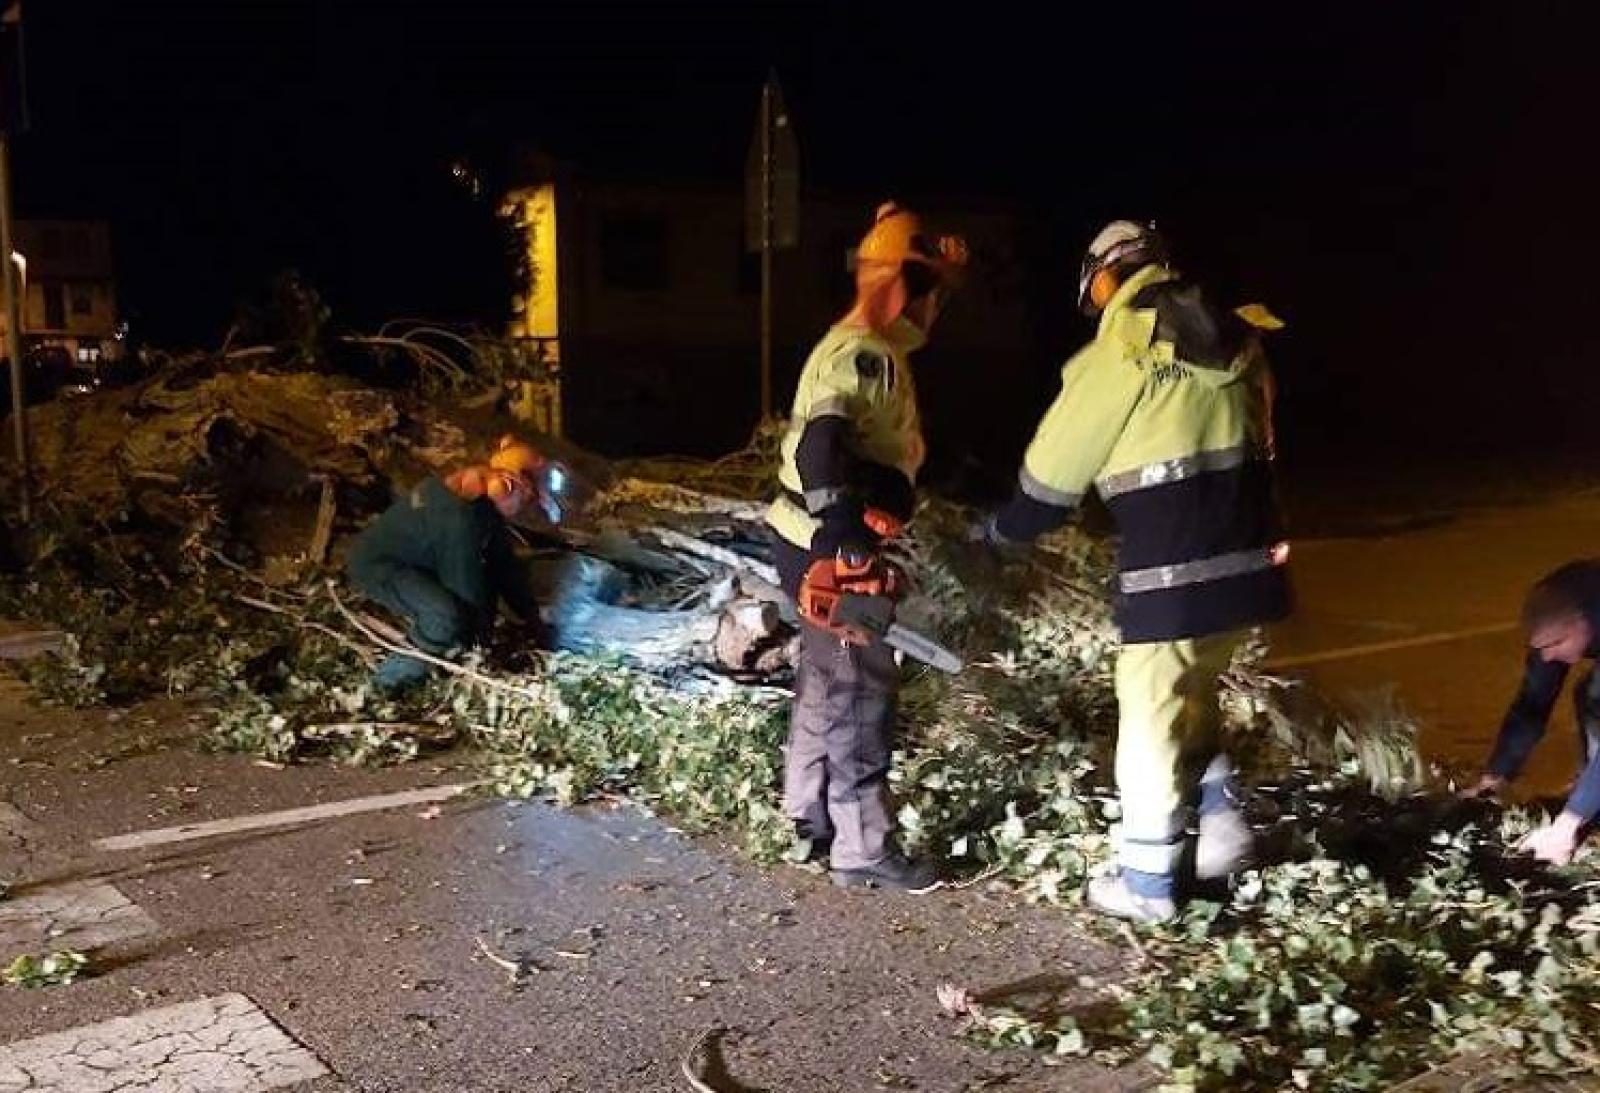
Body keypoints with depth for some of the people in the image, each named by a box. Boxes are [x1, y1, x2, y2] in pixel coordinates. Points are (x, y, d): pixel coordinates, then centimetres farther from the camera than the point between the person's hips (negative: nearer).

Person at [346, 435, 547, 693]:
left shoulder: (486, 493, -5)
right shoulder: (461, 517, -34)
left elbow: (504, 562, 6)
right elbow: (465, 583, -23)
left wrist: (530, 613, 9)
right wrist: (482, 623, -5)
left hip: (413, 556, 10)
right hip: (375, 565, -10)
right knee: (448, 617, -29)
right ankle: (395, 675, -7)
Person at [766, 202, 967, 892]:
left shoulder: (866, 344, 11)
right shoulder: (867, 355, -21)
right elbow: (821, 449, -34)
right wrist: (849, 538, -39)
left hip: (820, 544, 11)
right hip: (830, 551, -11)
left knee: (825, 681, 20)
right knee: (861, 692, -4)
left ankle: (809, 816, 33)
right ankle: (862, 850, 5)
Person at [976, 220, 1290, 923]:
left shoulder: (1123, 349, -8)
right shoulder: (1230, 335, 13)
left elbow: (1056, 466, -2)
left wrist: (1000, 529, 14)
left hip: (1174, 567, -7)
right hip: (1247, 557, 7)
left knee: (1151, 717, 5)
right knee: (1191, 696, 26)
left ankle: (1146, 884, 13)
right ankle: (1220, 824, 23)